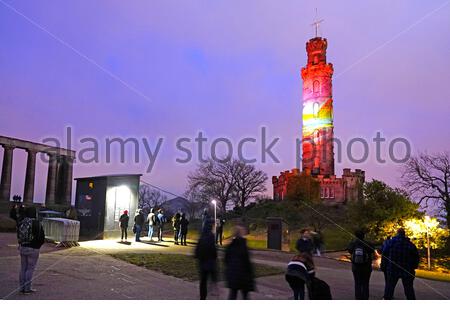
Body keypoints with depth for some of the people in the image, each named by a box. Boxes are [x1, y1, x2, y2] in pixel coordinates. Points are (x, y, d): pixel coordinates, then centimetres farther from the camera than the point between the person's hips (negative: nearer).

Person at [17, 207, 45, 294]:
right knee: (30, 268, 4)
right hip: (33, 249, -5)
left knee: (23, 268, 15)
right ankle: (27, 288, 9)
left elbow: (18, 236, 7)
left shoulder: (21, 223, -1)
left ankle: (22, 287, 23)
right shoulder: (36, 223, -16)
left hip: (22, 247, 5)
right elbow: (42, 237, -11)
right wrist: (38, 245, 6)